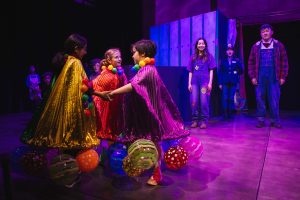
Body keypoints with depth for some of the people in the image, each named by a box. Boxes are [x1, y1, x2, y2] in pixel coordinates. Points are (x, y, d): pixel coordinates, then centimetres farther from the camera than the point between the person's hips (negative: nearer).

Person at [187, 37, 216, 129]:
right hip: (194, 82, 2)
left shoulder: (209, 56, 8)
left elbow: (211, 71, 4)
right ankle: (195, 120, 7)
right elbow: (190, 72, 12)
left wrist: (210, 83, -6)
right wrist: (189, 83, 4)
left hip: (205, 81, -2)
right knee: (194, 101, -3)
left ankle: (204, 121, 3)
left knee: (204, 101, -5)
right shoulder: (193, 57, 14)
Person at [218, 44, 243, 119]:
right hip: (225, 82, 0)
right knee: (225, 98, -5)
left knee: (231, 98, 3)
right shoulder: (223, 61, 6)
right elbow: (220, 72, 3)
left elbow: (241, 71, 11)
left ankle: (230, 113, 12)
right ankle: (225, 114, 1)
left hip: (233, 82, 0)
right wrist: (220, 83, -1)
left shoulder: (236, 60, 6)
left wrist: (236, 75, -5)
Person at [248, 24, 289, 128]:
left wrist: (283, 77, -1)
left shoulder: (278, 45, 6)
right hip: (260, 76, 1)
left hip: (274, 76, -1)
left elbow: (284, 62, 6)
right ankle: (261, 120, 11)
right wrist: (252, 76, 0)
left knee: (274, 99, 1)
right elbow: (251, 62, 7)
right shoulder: (256, 46, 8)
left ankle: (275, 120, 13)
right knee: (260, 98, 2)